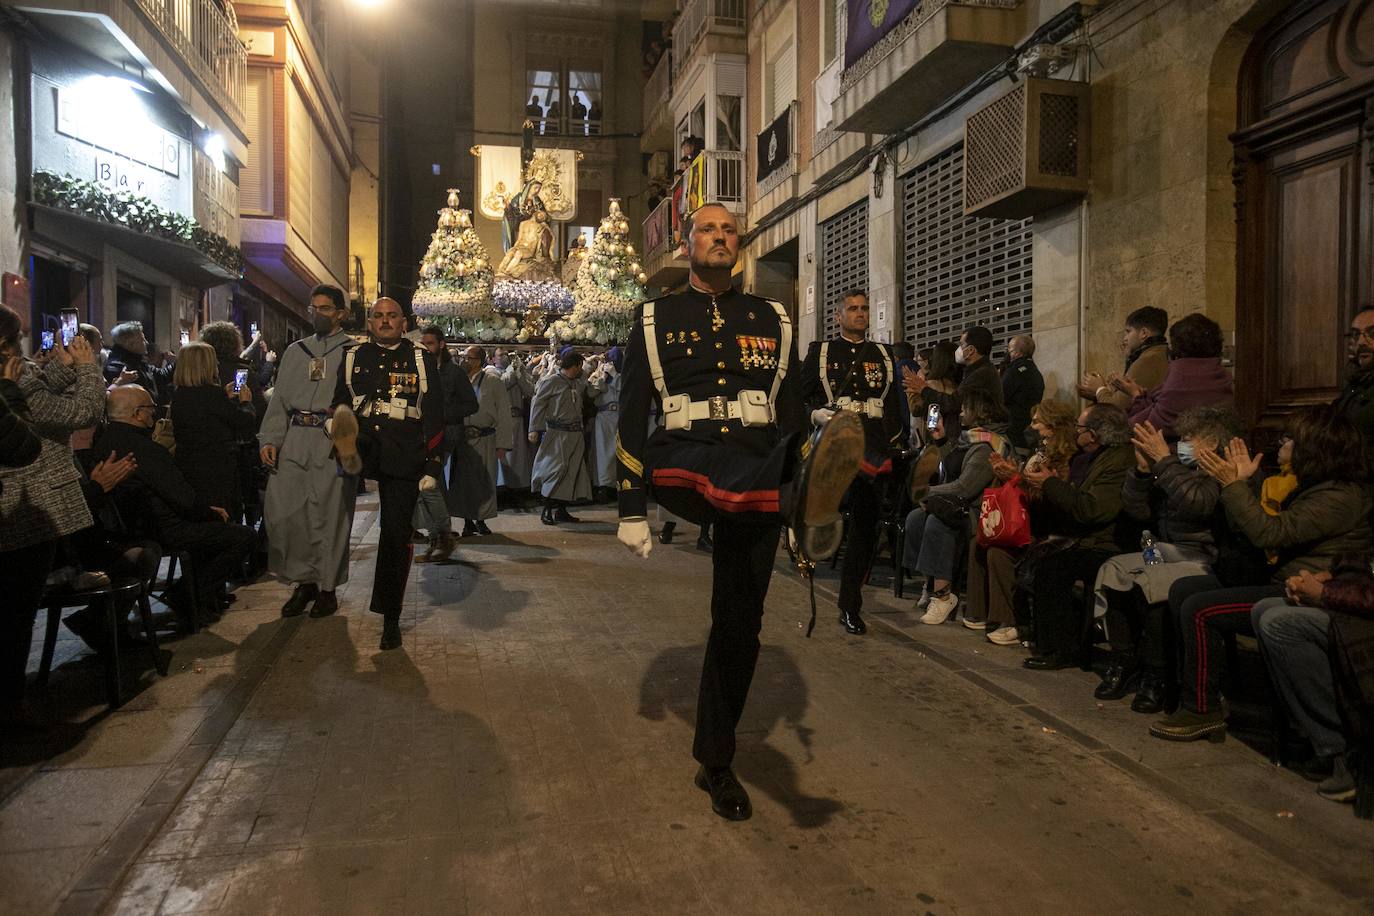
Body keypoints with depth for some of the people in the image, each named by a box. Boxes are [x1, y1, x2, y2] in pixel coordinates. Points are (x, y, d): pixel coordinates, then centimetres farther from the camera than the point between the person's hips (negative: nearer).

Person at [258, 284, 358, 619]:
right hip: (294, 440, 5)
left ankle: (326, 588, 13)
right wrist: (269, 439, 7)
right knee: (280, 509, -1)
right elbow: (279, 399, 17)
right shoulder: (295, 351, 20)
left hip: (334, 443, -5)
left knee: (328, 515, -1)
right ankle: (305, 580, 16)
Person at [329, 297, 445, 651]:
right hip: (364, 443, 3)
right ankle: (350, 454, -66)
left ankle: (390, 618, 11)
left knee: (397, 535, 1)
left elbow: (434, 416, 3)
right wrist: (338, 422, -6)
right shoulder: (353, 357, 14)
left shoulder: (422, 360, 7)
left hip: (403, 456, -2)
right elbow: (338, 402, 18)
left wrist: (432, 468, -5)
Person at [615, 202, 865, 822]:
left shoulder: (772, 320, 14)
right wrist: (632, 511, 0)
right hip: (684, 469, -1)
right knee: (718, 470, -38)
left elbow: (794, 414, 13)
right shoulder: (656, 320, 9)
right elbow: (632, 416, 5)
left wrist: (803, 500, 7)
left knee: (740, 621, 3)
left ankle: (715, 763, 18)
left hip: (758, 480, 2)